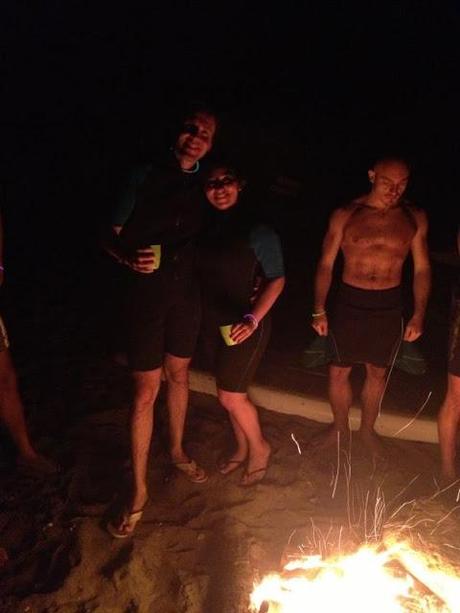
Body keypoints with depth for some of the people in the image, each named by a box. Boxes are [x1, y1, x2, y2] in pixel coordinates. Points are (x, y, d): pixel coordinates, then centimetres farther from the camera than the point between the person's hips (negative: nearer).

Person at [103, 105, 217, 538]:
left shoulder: (203, 185, 2)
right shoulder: (144, 178, -8)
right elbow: (111, 237, -6)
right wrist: (129, 257, -26)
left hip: (187, 294, 4)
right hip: (146, 294, -4)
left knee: (179, 376, 20)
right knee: (146, 392, -1)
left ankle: (177, 452, 43)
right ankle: (139, 490, 13)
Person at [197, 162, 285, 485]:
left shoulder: (259, 232, -14)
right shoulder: (206, 229, -1)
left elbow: (277, 280, -11)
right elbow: (202, 276, 6)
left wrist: (252, 319, -21)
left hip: (246, 324, -5)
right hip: (214, 322, 5)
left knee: (230, 395, 0)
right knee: (232, 391, 17)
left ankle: (259, 447, 26)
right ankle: (242, 448, 39)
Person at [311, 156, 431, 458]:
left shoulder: (415, 218, -2)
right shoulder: (345, 215, -7)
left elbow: (422, 268, 3)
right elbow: (326, 264, -2)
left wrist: (419, 314, -1)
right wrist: (319, 310, -6)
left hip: (389, 308, 1)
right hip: (348, 303, -1)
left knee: (378, 373, 15)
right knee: (338, 371, 8)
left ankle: (367, 429, 38)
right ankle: (340, 427, 32)